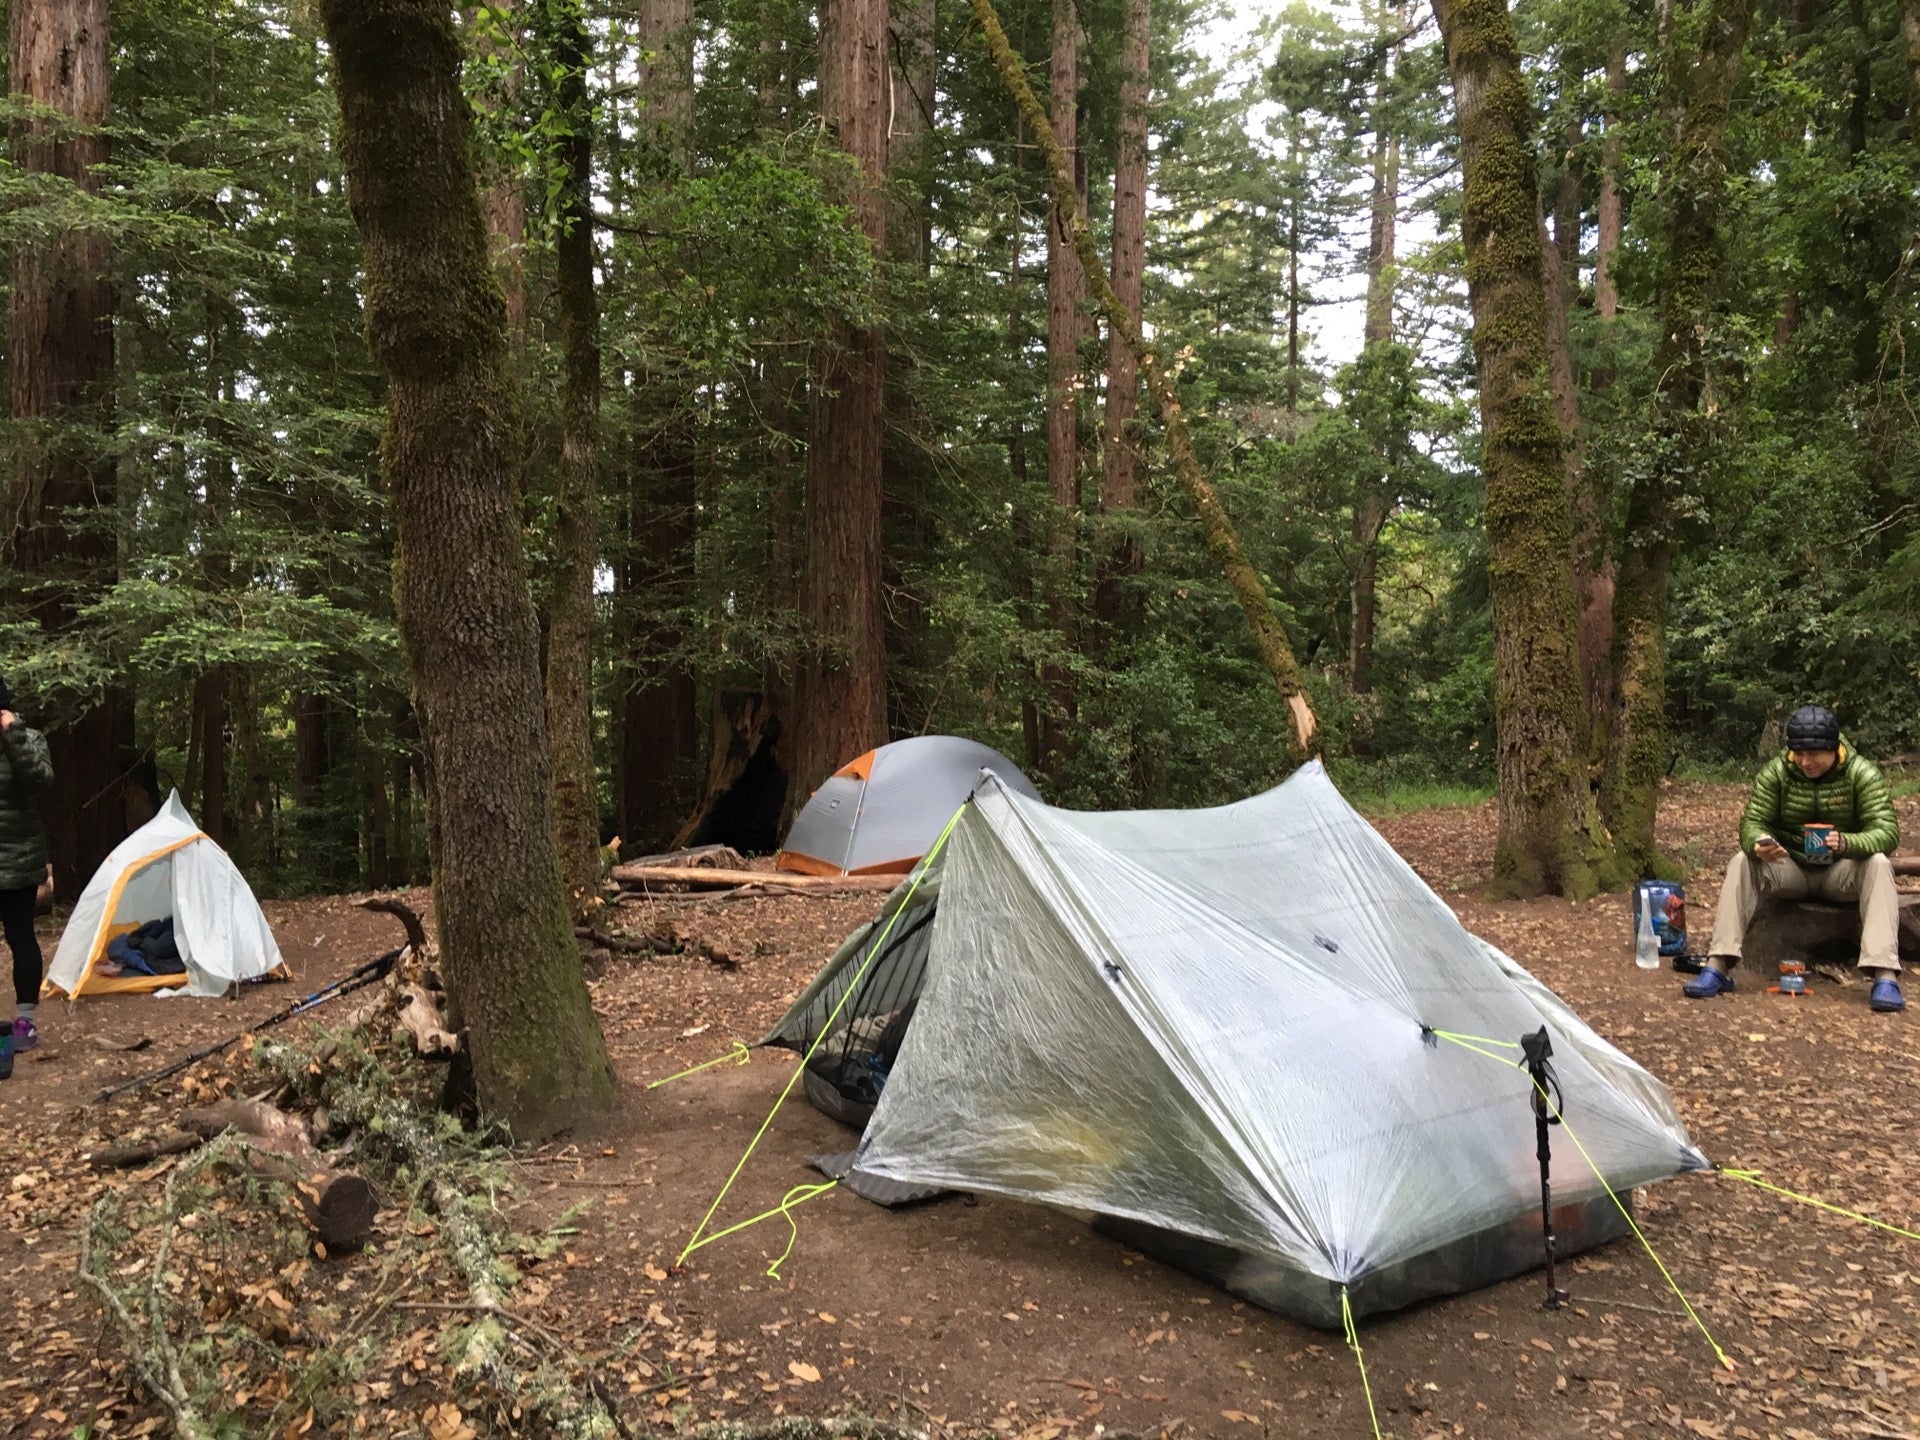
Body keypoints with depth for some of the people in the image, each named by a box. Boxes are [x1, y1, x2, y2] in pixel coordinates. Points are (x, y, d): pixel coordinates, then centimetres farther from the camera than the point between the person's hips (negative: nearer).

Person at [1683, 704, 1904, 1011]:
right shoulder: (1775, 772, -9)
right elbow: (1752, 822, -14)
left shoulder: (1863, 774, -12)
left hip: (1840, 872, -1)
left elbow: (1887, 832, -20)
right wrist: (1758, 844, -40)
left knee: (1879, 864, -31)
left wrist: (1845, 843, -43)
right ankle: (1717, 966, -33)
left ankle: (1884, 976, -38)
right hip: (1789, 868, 1)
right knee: (1742, 862, -26)